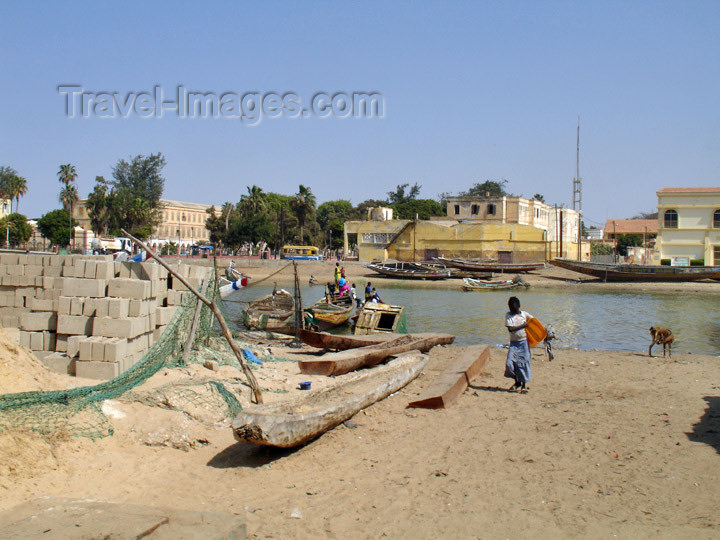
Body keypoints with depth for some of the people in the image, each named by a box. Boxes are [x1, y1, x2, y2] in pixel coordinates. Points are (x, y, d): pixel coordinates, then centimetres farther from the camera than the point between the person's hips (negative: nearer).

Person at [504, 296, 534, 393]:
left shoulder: (524, 314, 5)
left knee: (524, 362, -3)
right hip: (514, 343, 0)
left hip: (524, 341, 0)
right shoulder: (508, 315, 0)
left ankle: (524, 384, 11)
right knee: (509, 362, -9)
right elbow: (510, 329, -12)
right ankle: (517, 382, 11)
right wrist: (523, 325, -13)